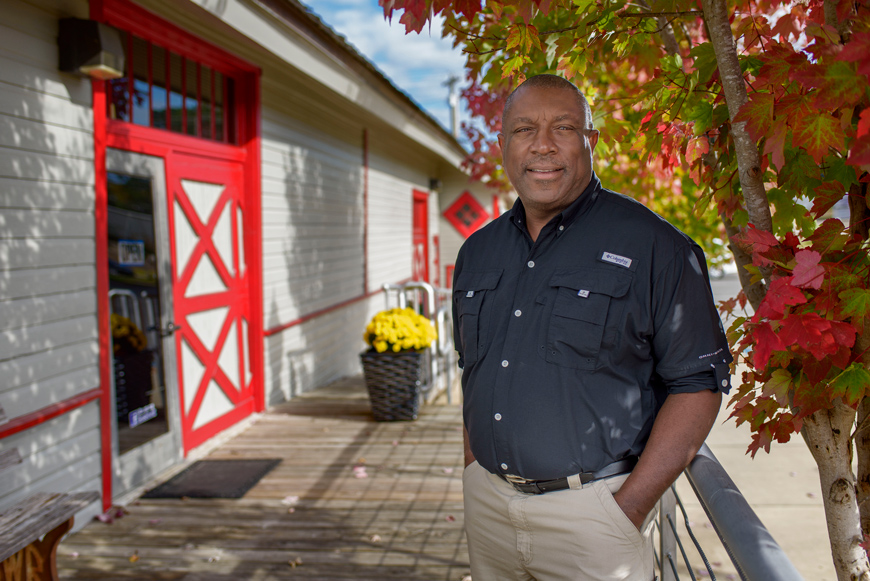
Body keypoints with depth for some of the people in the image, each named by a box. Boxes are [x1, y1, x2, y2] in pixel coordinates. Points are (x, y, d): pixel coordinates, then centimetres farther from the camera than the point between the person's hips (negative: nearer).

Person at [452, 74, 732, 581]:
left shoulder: (652, 246, -9)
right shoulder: (477, 251, 8)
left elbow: (698, 383, -11)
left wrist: (628, 509, -15)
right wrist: (475, 473, 9)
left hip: (590, 513, -5)